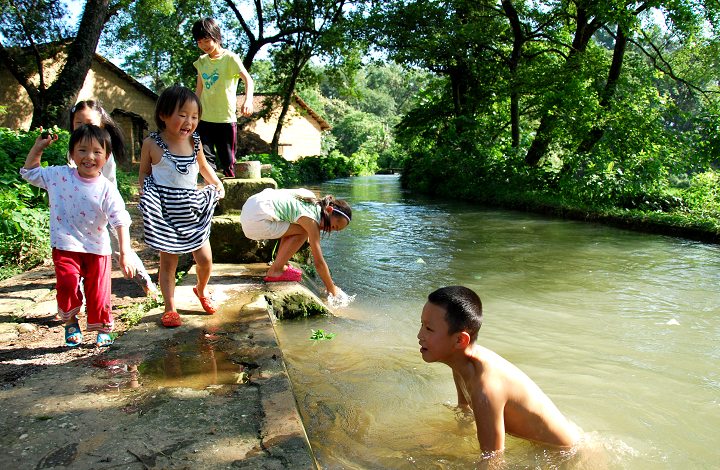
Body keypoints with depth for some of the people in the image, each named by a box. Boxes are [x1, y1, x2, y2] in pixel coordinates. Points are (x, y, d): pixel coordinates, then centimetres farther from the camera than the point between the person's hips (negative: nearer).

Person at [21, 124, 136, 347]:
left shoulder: (107, 189, -11)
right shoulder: (59, 176, -3)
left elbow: (121, 221, -15)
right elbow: (29, 172, 14)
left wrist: (125, 253, -22)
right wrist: (38, 147, 3)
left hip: (97, 249, -1)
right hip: (66, 247, 1)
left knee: (98, 291, 5)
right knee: (67, 283, -17)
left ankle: (102, 328, 29)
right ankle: (70, 322, 11)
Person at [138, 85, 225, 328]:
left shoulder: (194, 142, 1)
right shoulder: (152, 144, -9)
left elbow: (203, 166, 20)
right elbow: (144, 172, 4)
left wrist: (218, 184, 11)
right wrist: (144, 195, -10)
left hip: (192, 209, 3)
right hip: (165, 212, -3)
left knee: (205, 258, 5)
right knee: (168, 261, 4)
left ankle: (201, 290, 36)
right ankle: (170, 309, 18)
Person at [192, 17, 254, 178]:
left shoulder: (230, 58, -5)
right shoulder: (201, 62, 12)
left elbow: (248, 79, -19)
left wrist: (248, 99, -38)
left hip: (226, 119, -4)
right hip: (204, 119, 4)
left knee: (227, 162, 3)